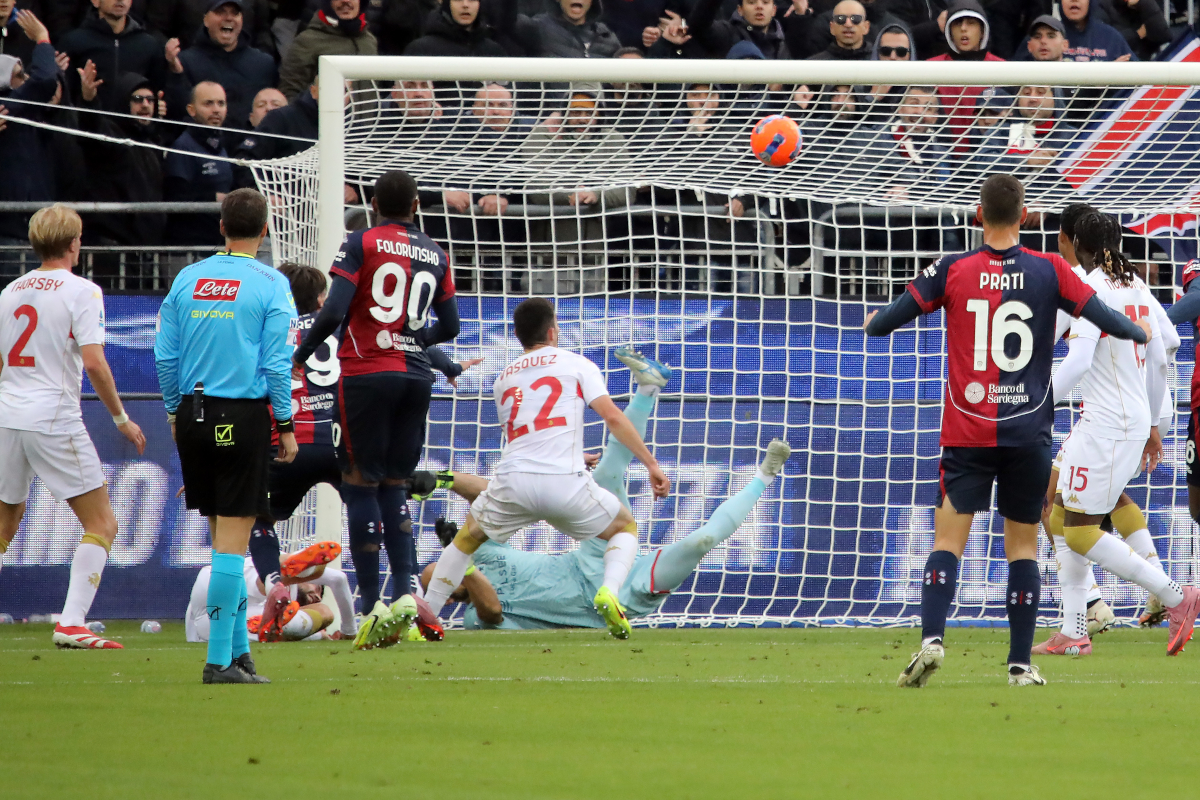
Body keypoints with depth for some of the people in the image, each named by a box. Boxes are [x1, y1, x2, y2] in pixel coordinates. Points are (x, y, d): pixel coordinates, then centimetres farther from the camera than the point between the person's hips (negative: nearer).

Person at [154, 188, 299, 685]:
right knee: (232, 541, -3)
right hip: (244, 419, -4)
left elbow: (165, 355, 7)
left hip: (193, 417, 4)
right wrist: (286, 426, -1)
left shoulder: (187, 280, 7)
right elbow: (276, 363, -8)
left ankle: (240, 647, 18)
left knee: (222, 537, 14)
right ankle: (220, 659, -6)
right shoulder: (270, 285, -5)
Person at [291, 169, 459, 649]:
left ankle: (372, 605, -5)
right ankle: (405, 593, 2)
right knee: (394, 486, 14)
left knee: (361, 485, 0)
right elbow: (449, 326, 15)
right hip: (415, 376, 4)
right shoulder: (435, 255, 10)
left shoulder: (361, 244, -4)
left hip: (366, 374, -4)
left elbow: (333, 313, -14)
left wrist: (301, 355, 1)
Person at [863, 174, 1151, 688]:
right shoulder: (1049, 271, -2)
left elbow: (886, 321, 0)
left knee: (948, 538, -1)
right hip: (1029, 432, 1)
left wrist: (872, 324, 25)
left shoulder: (952, 271, -3)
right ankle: (1021, 663, 6)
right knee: (1023, 543, 8)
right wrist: (1140, 333, 24)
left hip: (967, 432, -1)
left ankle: (932, 638, -21)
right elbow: (1103, 318, 2)